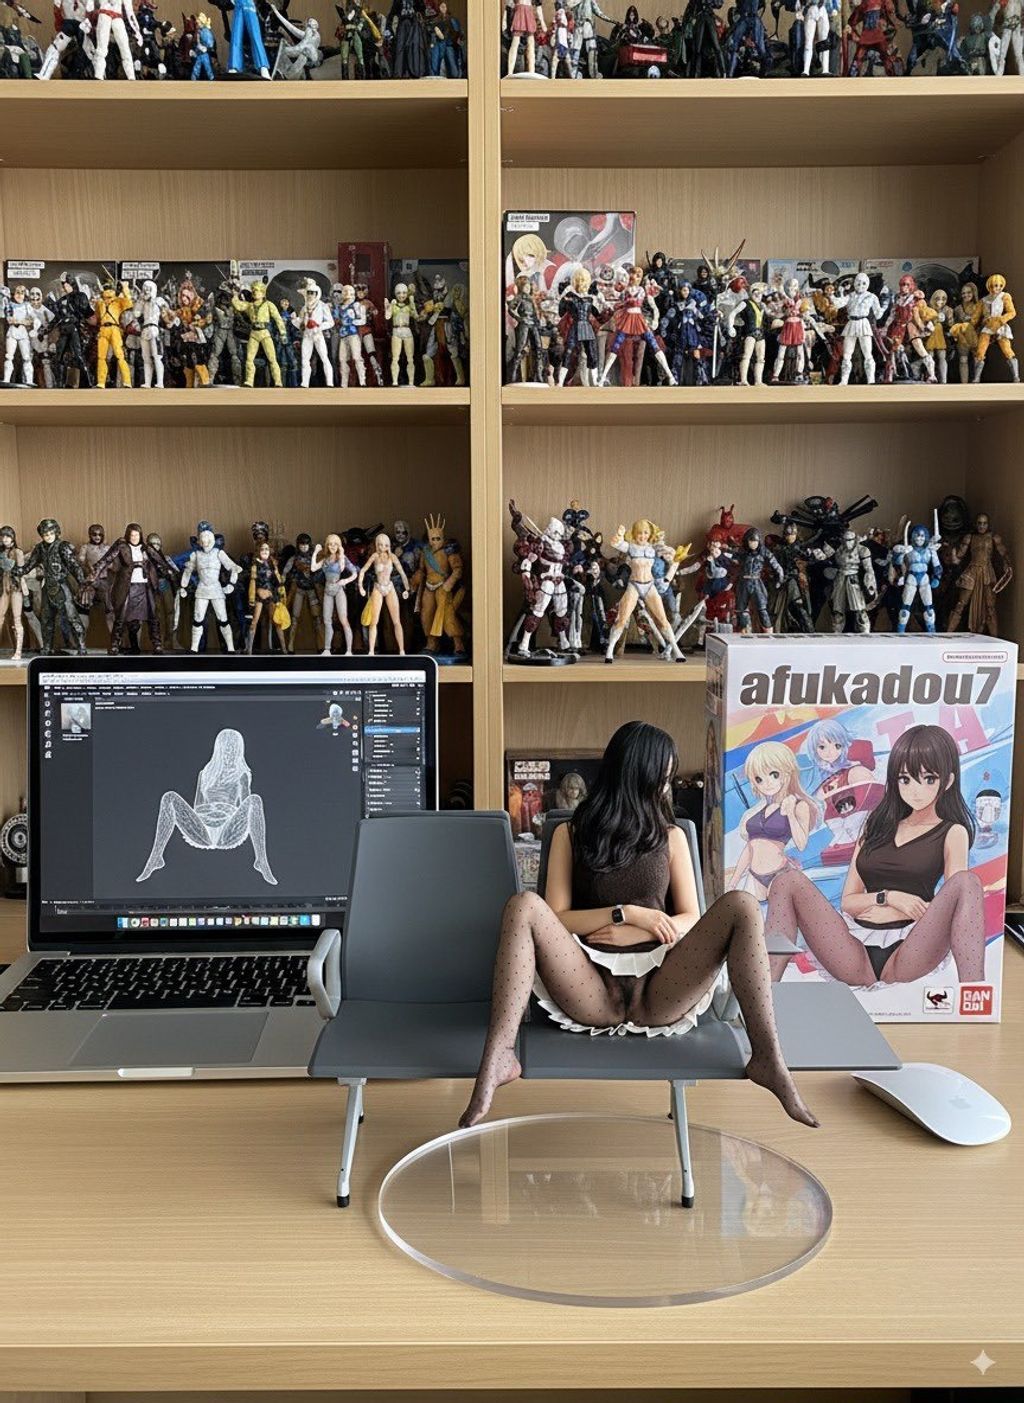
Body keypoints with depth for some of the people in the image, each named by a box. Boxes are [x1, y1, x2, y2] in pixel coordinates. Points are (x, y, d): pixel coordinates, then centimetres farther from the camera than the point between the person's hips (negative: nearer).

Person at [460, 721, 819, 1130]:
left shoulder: (670, 837, 20)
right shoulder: (570, 835, 15)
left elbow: (690, 919, 13)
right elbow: (555, 918, 5)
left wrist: (636, 934, -4)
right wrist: (628, 914, -6)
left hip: (657, 993, 1)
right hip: (594, 995, -1)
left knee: (740, 906, -20)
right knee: (525, 906, -27)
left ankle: (768, 1060, -26)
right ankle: (498, 1057, -40)